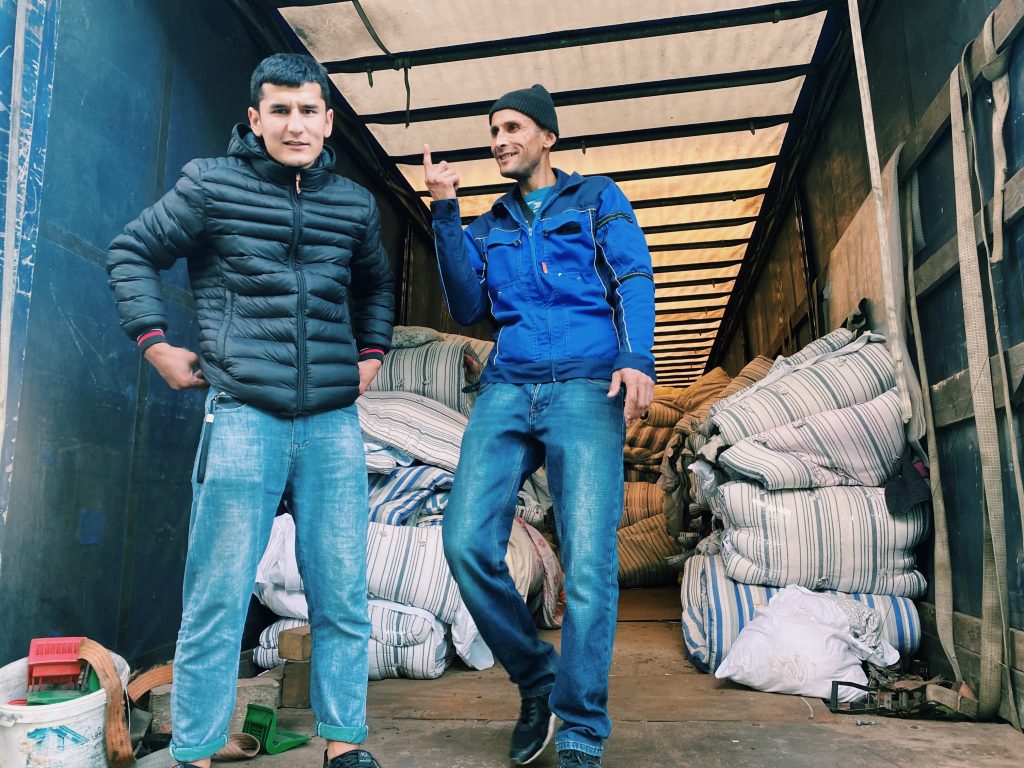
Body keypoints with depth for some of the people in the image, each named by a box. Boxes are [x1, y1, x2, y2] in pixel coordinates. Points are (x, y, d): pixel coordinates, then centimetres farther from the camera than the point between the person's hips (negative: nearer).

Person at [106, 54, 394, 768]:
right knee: (218, 601, 0)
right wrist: (156, 343, 3)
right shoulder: (211, 185, 4)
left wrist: (371, 352, 18)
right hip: (243, 415, -3)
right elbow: (131, 252, 11)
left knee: (343, 598, 6)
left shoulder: (354, 203, 14)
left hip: (334, 422, 3)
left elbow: (377, 284, 30)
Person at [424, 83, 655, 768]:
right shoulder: (488, 228, 26)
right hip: (507, 389, 4)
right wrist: (445, 214, 8)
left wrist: (637, 358, -15)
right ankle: (537, 682, 11)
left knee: (588, 559, -12)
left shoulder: (598, 199, 17)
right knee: (468, 542, -12)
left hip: (585, 386, -3)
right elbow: (469, 308, 12)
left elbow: (634, 280, 3)